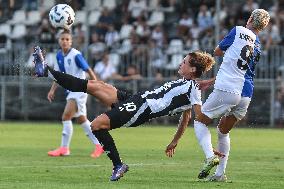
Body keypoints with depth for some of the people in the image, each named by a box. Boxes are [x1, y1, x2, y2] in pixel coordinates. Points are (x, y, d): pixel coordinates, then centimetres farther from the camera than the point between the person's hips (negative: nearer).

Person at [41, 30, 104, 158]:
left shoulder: (76, 55, -16)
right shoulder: (59, 56, 5)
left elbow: (88, 70, -13)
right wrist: (52, 90, 7)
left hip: (79, 89, -8)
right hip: (70, 90, 8)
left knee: (66, 116, -17)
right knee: (81, 119, 14)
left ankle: (64, 148, -12)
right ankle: (98, 145, 23)